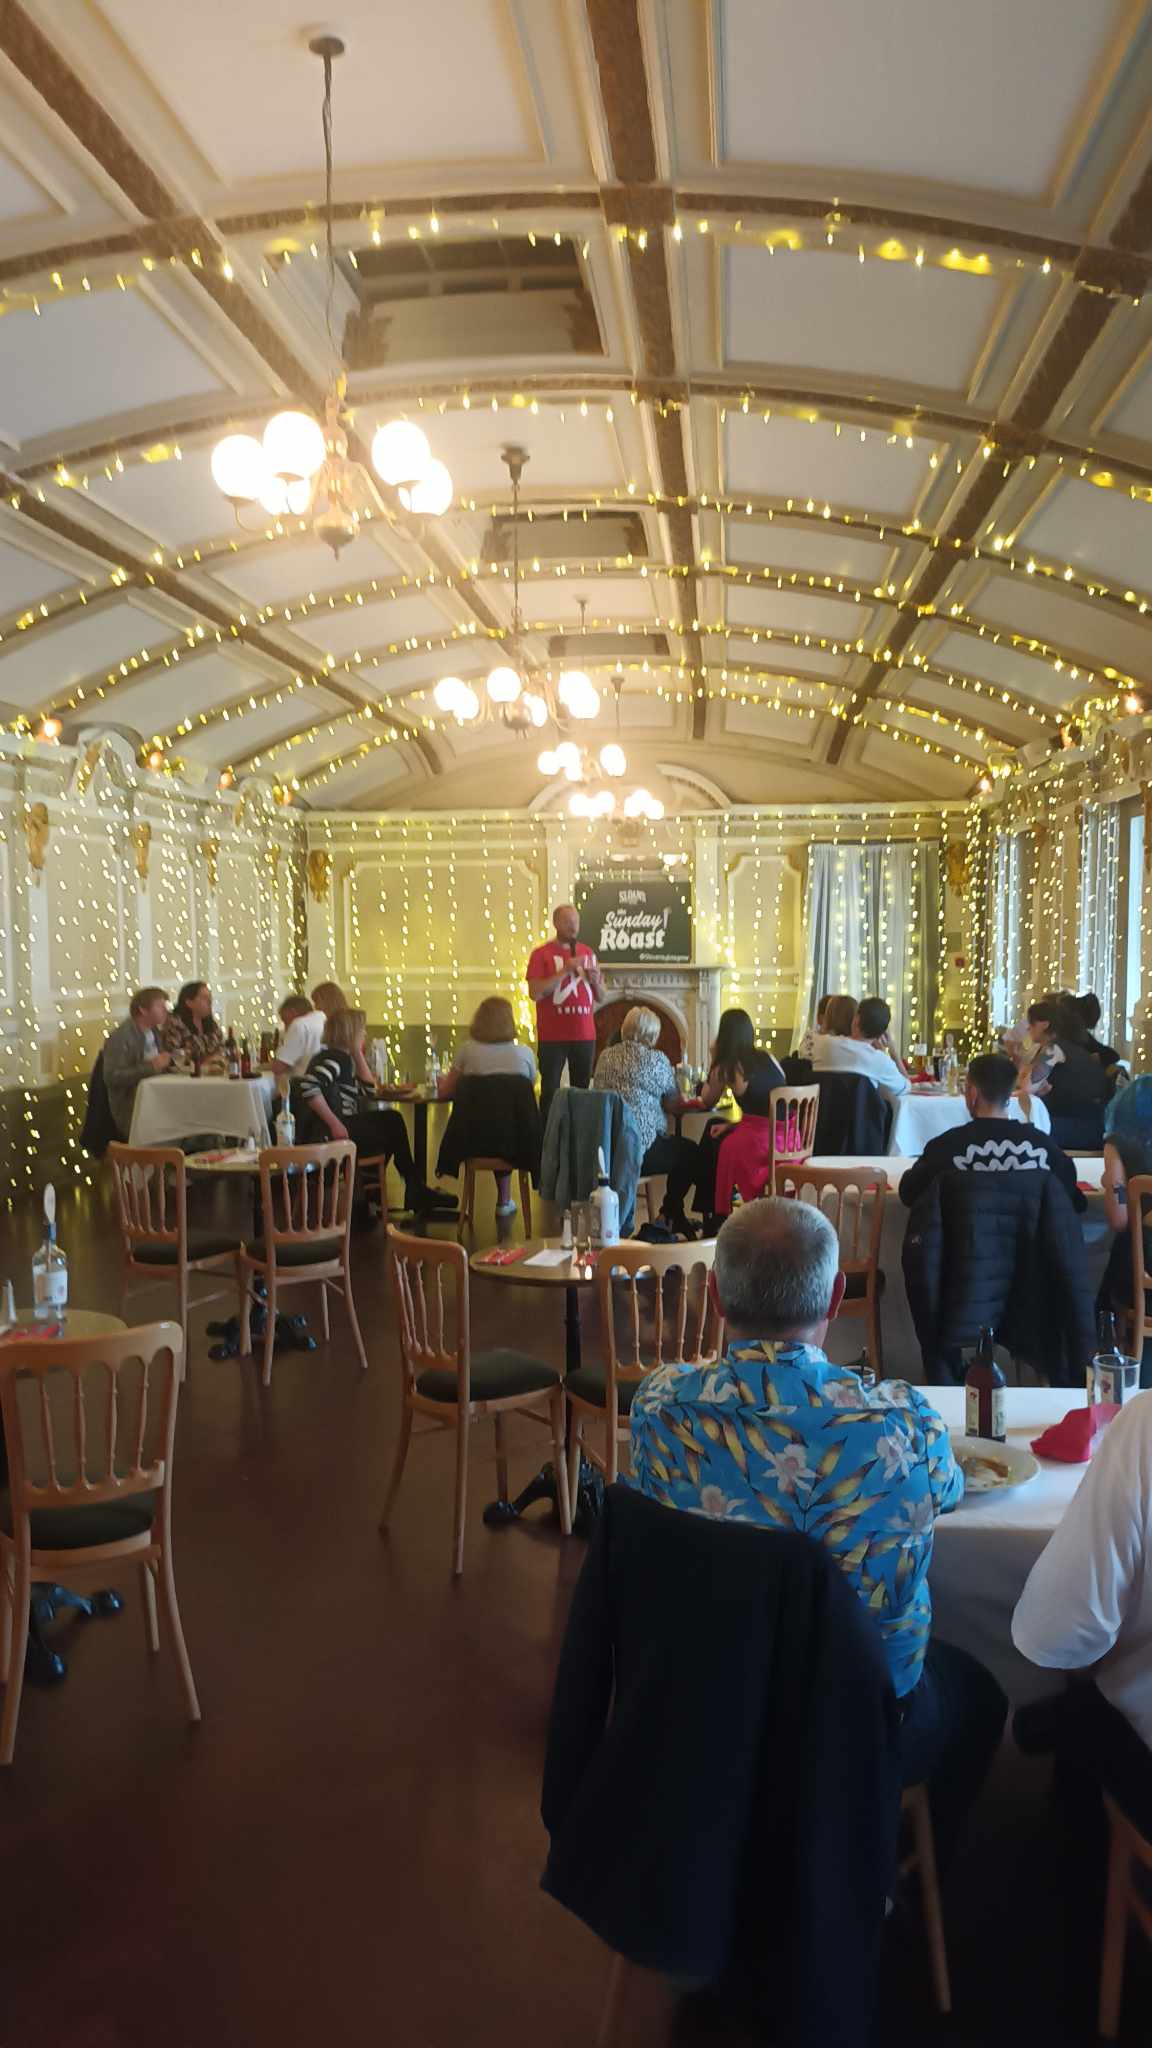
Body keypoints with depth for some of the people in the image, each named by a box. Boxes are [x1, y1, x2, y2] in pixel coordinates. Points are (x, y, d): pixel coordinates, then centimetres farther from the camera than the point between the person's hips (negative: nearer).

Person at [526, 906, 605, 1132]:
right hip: (553, 1036, -4)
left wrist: (595, 981, -6)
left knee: (582, 1090, 6)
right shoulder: (542, 954, -2)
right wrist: (565, 971, -17)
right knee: (550, 1091, -3)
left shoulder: (588, 953, 12)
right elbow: (534, 993, -14)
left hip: (584, 1035, 4)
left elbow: (600, 998, 16)